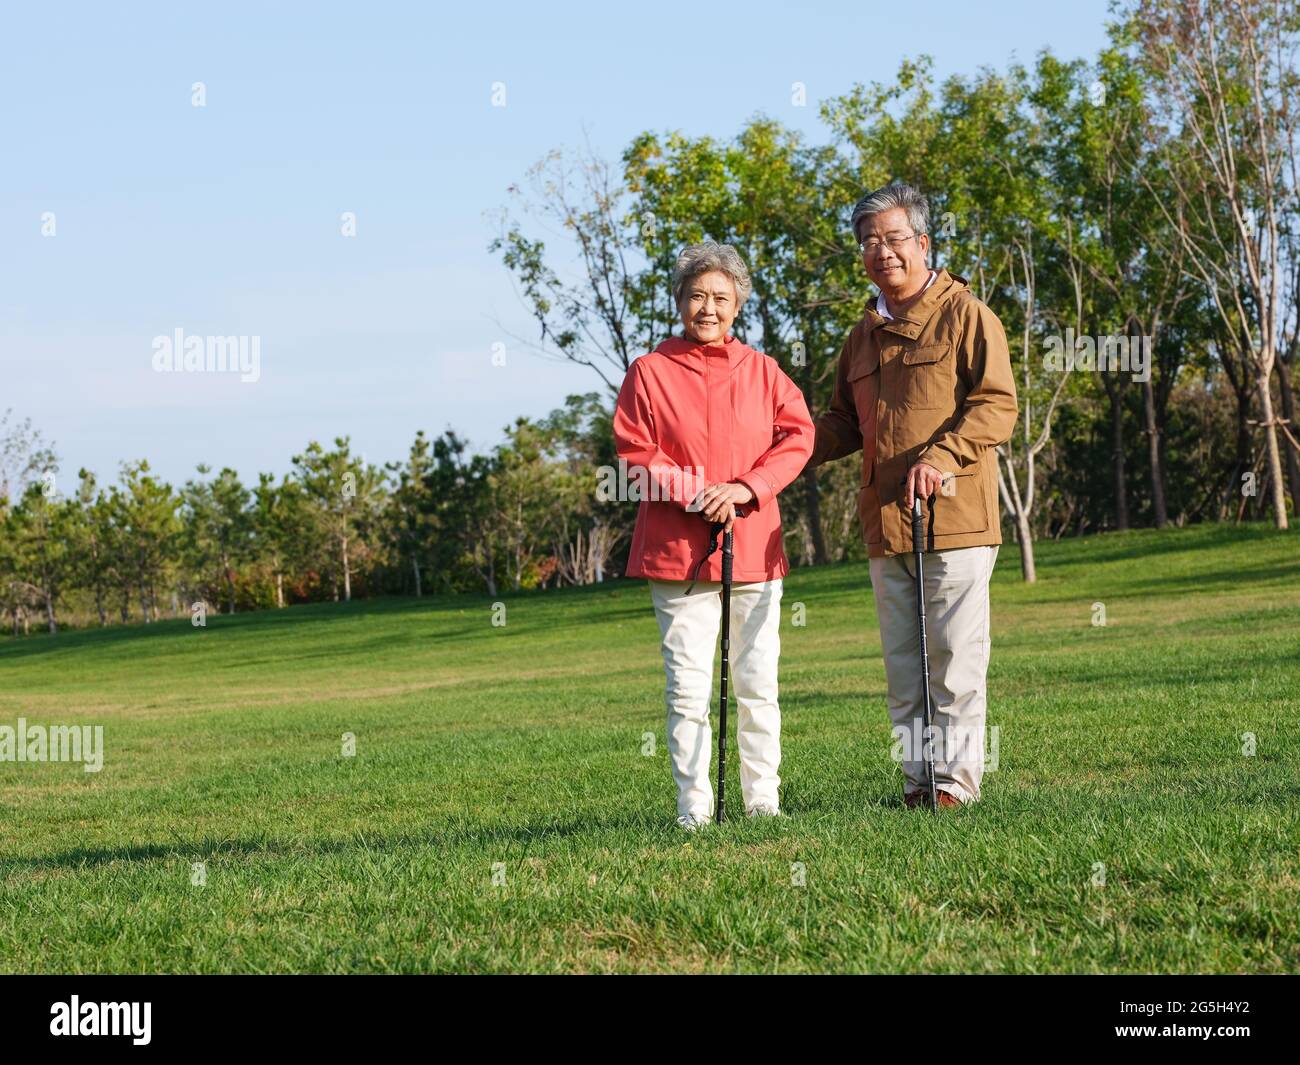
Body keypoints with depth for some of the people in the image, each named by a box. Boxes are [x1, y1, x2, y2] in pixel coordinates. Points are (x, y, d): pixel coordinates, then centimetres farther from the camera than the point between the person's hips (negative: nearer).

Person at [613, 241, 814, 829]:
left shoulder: (761, 371, 11)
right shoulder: (649, 372, 3)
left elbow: (796, 435, 4)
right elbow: (635, 455, -1)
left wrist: (746, 488, -11)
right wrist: (697, 494, -13)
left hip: (754, 545, 3)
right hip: (677, 550, -2)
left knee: (757, 682, 6)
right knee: (688, 686, -4)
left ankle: (763, 799, 14)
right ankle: (693, 808, 2)